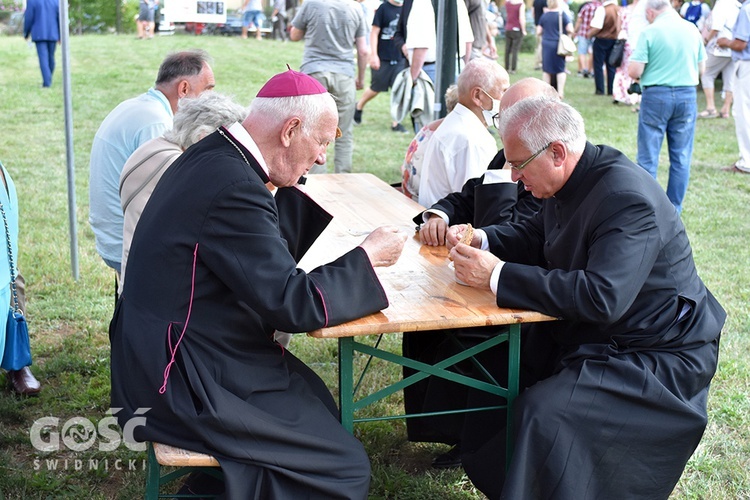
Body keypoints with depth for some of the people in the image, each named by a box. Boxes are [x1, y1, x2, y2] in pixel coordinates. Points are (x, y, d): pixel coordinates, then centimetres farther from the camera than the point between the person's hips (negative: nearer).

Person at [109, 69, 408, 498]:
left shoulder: (212, 155, 4)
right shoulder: (233, 188, -26)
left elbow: (267, 244, 14)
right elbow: (294, 305, -23)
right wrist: (367, 258, -10)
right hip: (180, 387, -10)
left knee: (320, 408, 18)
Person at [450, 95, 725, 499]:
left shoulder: (629, 199, -27)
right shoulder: (572, 181, 1)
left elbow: (602, 297, -37)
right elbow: (534, 237, 18)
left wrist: (498, 276, -33)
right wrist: (482, 240, -3)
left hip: (654, 357, -10)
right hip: (582, 334, 10)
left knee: (544, 414, -27)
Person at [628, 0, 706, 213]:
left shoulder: (650, 32, -10)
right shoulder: (692, 29, 4)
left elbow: (634, 71, -12)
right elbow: (701, 68, 12)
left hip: (656, 96, -4)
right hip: (687, 96, 4)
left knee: (648, 157, 5)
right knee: (681, 158, 10)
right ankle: (674, 210, 14)